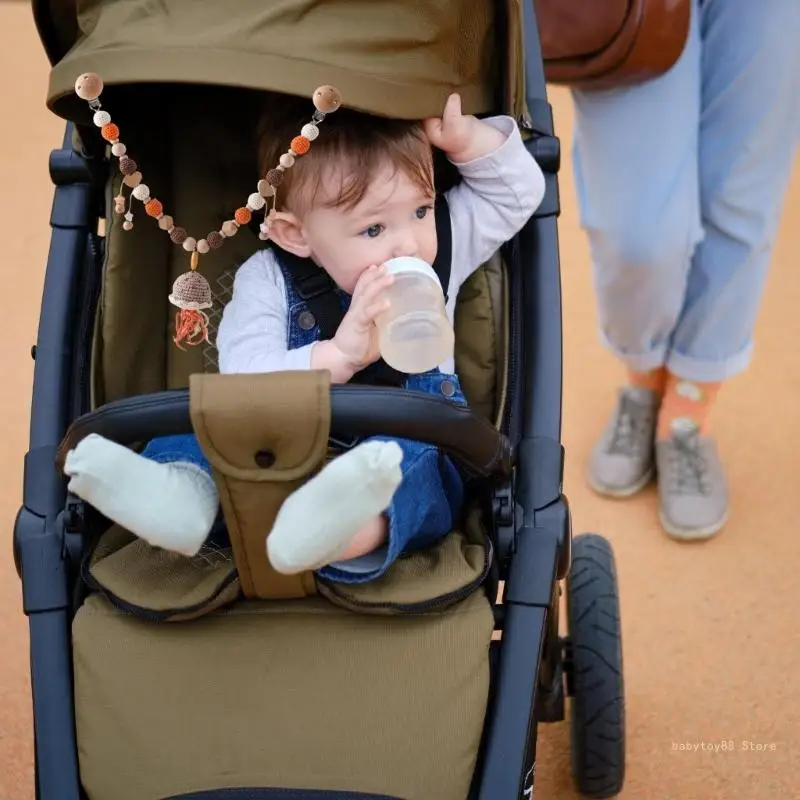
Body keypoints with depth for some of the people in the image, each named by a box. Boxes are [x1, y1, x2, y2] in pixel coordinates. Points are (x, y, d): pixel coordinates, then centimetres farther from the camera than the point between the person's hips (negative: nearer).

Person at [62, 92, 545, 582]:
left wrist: (465, 137, -8)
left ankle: (355, 526, -67)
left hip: (406, 455, -1)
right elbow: (244, 381, -14)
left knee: (404, 454, -35)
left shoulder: (445, 249, 6)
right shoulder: (266, 279, -2)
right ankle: (183, 490, -49)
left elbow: (519, 191, 9)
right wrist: (335, 356, -30)